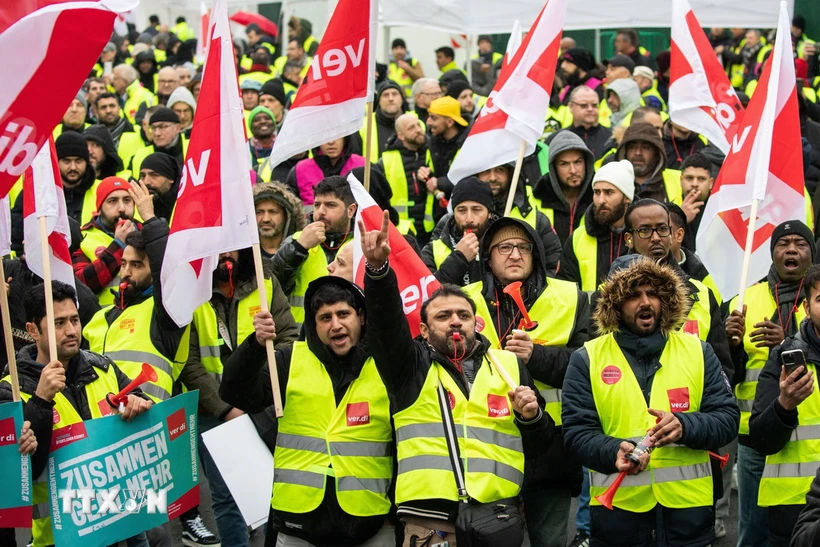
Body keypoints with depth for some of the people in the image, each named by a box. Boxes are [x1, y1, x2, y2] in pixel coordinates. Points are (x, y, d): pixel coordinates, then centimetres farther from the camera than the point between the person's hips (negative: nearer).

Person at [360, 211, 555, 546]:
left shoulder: (510, 365, 14)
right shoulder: (411, 366, 8)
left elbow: (541, 445, 17)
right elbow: (385, 320, -11)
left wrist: (531, 417, -5)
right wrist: (378, 268, -28)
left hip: (497, 520, 2)